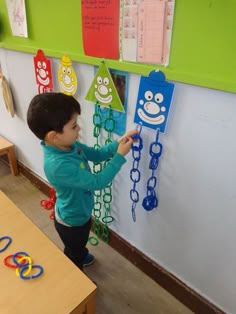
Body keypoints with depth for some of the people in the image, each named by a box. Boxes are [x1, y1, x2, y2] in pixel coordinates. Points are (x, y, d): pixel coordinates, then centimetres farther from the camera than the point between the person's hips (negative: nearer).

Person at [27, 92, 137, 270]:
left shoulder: (70, 145, -15)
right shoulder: (59, 165, -41)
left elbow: (96, 154, -1)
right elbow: (97, 182, -36)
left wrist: (118, 143, -16)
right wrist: (120, 155, -31)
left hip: (81, 212, 8)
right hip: (71, 221, -7)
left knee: (79, 245, 38)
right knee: (73, 254, 24)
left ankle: (82, 257, 67)